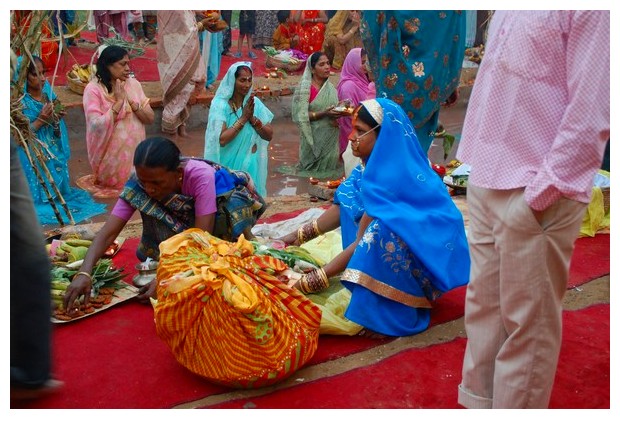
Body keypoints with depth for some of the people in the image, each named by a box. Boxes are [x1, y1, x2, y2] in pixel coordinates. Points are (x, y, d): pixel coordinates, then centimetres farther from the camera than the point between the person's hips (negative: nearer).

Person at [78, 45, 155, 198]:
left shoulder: (133, 84, 1)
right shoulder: (93, 89, -14)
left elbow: (150, 119, -2)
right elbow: (97, 126, -24)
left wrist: (130, 101, -16)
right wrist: (119, 101, -23)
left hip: (134, 149, 5)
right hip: (111, 154, -4)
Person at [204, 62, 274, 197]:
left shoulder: (255, 102, 0)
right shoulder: (220, 104, -12)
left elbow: (269, 135, -2)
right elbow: (221, 139, -22)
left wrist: (252, 118, -16)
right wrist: (243, 118, -20)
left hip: (250, 165, 4)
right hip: (227, 165, -4)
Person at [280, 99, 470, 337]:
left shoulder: (393, 175, -26)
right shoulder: (376, 163, -1)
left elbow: (366, 242, -27)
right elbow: (343, 209, 8)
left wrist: (312, 282, -27)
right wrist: (298, 237, 6)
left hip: (430, 254, -10)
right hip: (405, 244, 10)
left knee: (381, 233, -35)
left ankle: (395, 315, -18)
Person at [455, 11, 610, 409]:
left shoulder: (595, 12, -15)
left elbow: (590, 114, -18)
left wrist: (542, 190, -18)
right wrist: (478, 160, 12)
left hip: (534, 194, -8)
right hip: (488, 180, 8)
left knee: (527, 323, 6)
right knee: (484, 306, 18)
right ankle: (478, 400, 35)